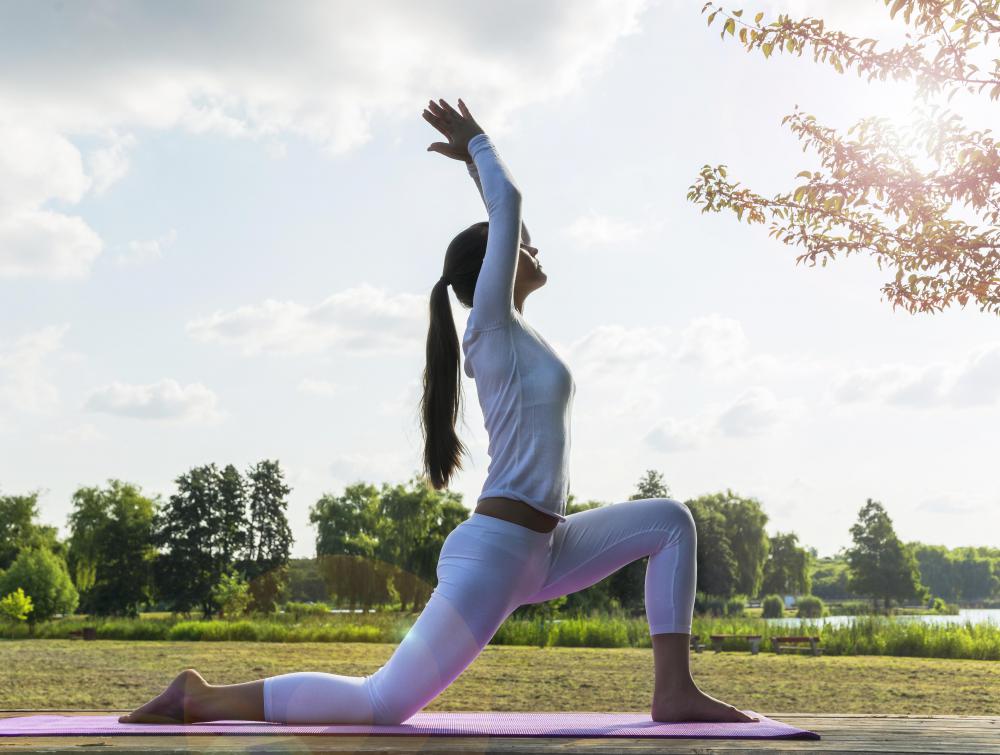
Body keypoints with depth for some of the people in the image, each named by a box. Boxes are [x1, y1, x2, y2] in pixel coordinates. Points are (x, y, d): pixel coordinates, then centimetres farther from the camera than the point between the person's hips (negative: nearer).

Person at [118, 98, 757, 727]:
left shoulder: (507, 333, 16)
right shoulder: (491, 325, -7)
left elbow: (508, 214, 29)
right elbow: (508, 203, -9)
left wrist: (474, 161, 31)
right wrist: (477, 144, 5)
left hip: (539, 551, 10)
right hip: (494, 552, -10)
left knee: (670, 520, 8)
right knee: (384, 702, -12)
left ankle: (674, 691, 0)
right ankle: (200, 697, -1)